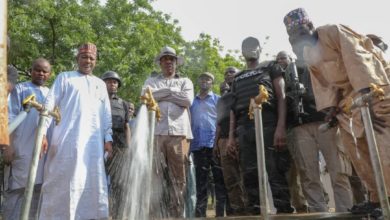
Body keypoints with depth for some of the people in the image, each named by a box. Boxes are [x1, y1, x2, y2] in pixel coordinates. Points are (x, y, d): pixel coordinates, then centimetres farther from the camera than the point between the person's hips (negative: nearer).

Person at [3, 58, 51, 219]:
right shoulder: (20, 89, 6)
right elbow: (11, 118, -1)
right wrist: (7, 144, -9)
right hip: (23, 149, -5)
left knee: (39, 188, 7)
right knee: (17, 189, -4)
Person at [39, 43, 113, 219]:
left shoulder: (100, 84, 22)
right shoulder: (64, 77, 13)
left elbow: (106, 114, 18)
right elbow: (49, 104, 3)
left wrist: (108, 138, 6)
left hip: (93, 141, 3)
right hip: (67, 138, -3)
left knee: (92, 183, 0)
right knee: (63, 181, -3)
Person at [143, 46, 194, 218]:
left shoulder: (185, 81, 19)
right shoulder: (151, 81, 21)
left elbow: (188, 100, -1)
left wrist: (162, 93, 2)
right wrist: (171, 91, 0)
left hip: (179, 132, 0)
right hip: (155, 132, 0)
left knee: (178, 176, 0)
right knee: (154, 174, -4)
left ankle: (176, 213, 7)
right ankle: (153, 214, 1)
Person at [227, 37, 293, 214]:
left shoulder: (269, 68, 16)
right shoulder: (237, 78, 27)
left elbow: (281, 97, 3)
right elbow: (233, 108, 22)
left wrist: (281, 127, -11)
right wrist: (231, 136, 11)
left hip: (267, 124, -4)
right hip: (244, 129, 4)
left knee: (275, 173, -10)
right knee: (250, 175, 1)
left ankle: (283, 210, -6)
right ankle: (254, 212, 6)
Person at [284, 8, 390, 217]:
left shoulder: (333, 31, -17)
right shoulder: (307, 53, 6)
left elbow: (357, 60, -25)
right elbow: (323, 83, 5)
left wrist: (366, 94, -32)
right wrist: (330, 107, -6)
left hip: (372, 86, -8)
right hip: (348, 96, 8)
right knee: (358, 149, 7)